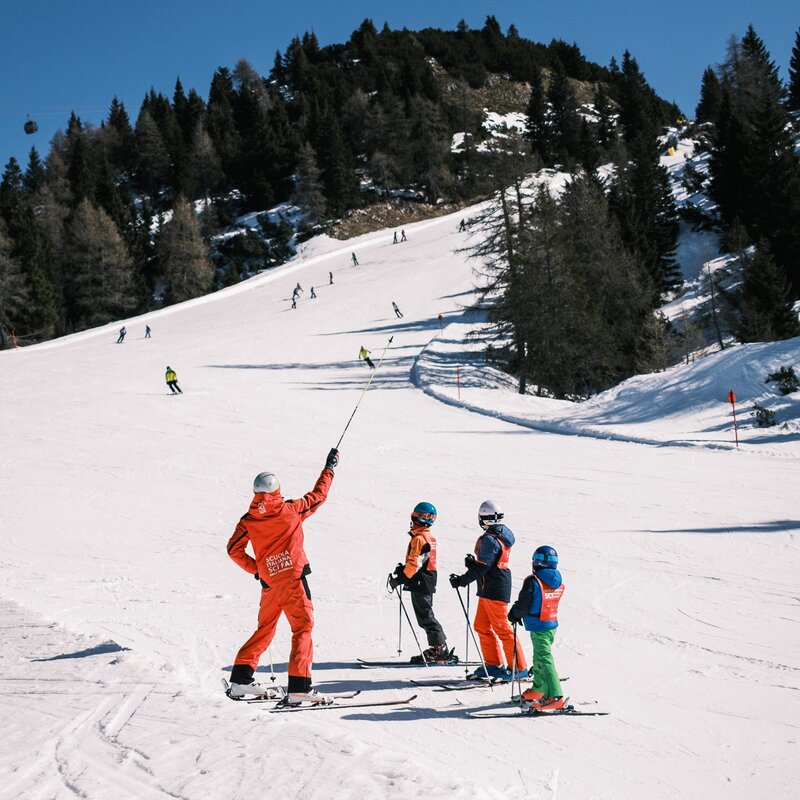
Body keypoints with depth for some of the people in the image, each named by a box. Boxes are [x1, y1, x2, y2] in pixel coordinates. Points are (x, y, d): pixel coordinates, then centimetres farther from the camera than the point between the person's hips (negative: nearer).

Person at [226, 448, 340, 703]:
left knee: (264, 630, 19)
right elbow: (318, 495, 8)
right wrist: (329, 467, 21)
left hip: (268, 583, 4)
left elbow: (234, 549, 3)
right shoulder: (291, 509, -4)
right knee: (303, 629, -2)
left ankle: (241, 679, 18)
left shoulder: (248, 520, 3)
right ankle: (299, 687, -12)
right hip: (293, 579, -4)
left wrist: (255, 569, 15)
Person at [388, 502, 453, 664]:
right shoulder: (430, 537, 13)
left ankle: (439, 650, -5)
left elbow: (414, 564, -21)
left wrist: (400, 578, -14)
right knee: (427, 616, 14)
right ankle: (439, 649, 16)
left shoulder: (419, 538, -17)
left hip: (420, 583, -10)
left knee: (425, 617, -5)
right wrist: (402, 569, 17)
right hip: (428, 583, 10)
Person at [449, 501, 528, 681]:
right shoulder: (502, 533, 10)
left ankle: (519, 668, 1)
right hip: (488, 590, 10)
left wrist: (462, 580, -16)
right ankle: (493, 663, 21)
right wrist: (474, 562, 3)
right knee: (482, 626, 15)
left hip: (494, 590, -10)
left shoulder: (490, 540, -19)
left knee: (502, 628, -4)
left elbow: (482, 567, -22)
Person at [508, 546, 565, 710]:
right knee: (539, 657, 22)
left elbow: (523, 605, -14)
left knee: (545, 660, -10)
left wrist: (513, 614, 8)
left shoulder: (533, 582, -17)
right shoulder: (558, 582, 6)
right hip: (552, 624, 8)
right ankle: (538, 688, 35)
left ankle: (556, 697, -15)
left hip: (539, 627, -8)